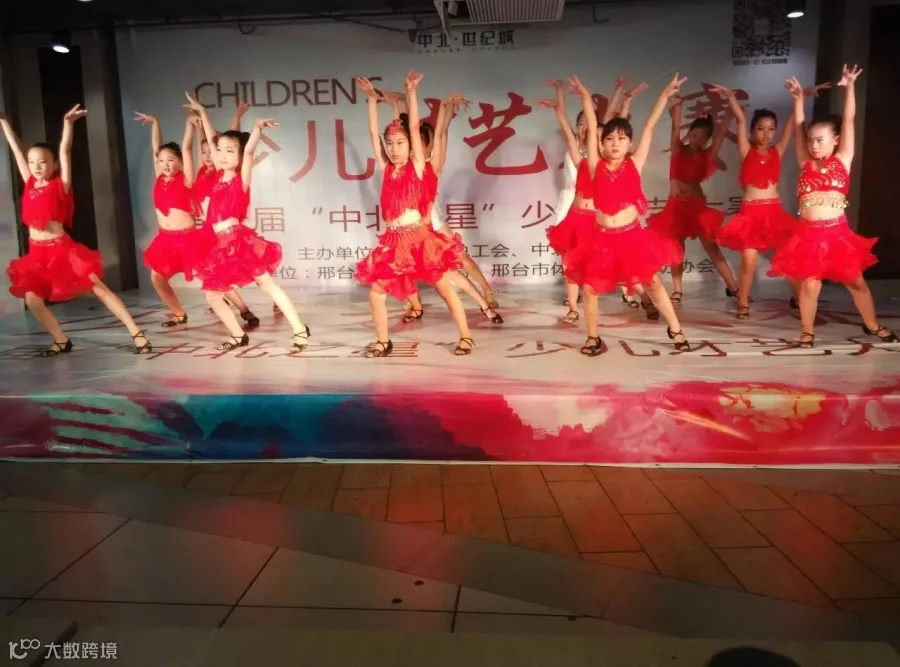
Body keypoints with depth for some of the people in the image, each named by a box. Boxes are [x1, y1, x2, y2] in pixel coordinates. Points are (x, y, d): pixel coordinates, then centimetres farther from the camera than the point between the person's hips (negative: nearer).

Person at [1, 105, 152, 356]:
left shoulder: (60, 185, -3)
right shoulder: (30, 185, 9)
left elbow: (65, 151, -12)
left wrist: (68, 123, -20)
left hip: (61, 250, -6)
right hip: (36, 254, 6)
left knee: (98, 288, -9)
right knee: (32, 300, 0)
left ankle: (137, 333, -12)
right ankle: (62, 341, 17)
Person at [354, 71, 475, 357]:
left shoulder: (417, 167, 0)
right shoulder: (386, 170, 10)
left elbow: (414, 128, -6)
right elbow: (373, 134, 8)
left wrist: (411, 92, -7)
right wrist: (371, 98, 7)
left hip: (420, 236, -4)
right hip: (394, 241, 4)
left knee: (444, 286, 2)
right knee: (376, 292, 2)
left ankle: (466, 336, 12)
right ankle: (383, 342, 18)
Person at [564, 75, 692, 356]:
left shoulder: (634, 164, 0)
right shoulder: (597, 166, 0)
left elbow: (650, 127, 0)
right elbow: (592, 128, -4)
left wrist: (666, 94, 1)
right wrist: (585, 97, -8)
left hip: (632, 235, 0)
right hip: (602, 238, 1)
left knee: (653, 283, 7)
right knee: (590, 288, 2)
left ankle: (675, 329, 22)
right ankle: (593, 337, 20)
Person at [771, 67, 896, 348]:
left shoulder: (842, 160, 5)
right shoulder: (806, 164, 8)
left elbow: (848, 121, 0)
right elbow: (799, 127, 10)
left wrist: (849, 87, -3)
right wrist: (798, 98, 5)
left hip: (837, 232, 0)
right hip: (808, 234, 0)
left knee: (855, 281, 12)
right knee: (809, 283, -2)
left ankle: (872, 325, 31)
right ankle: (807, 331, 14)